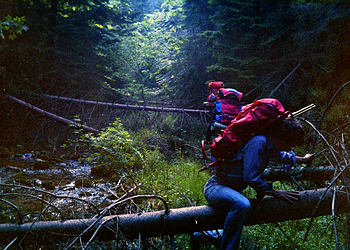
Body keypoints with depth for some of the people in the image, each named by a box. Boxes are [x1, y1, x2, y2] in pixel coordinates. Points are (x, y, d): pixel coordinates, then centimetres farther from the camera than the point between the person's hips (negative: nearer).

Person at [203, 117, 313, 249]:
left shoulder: (270, 144, 7)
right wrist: (275, 193, -14)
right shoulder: (258, 142, -23)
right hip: (215, 187, -11)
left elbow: (282, 156, 32)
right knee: (242, 204, -38)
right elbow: (251, 177, -24)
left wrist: (303, 159, 44)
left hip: (231, 188, 11)